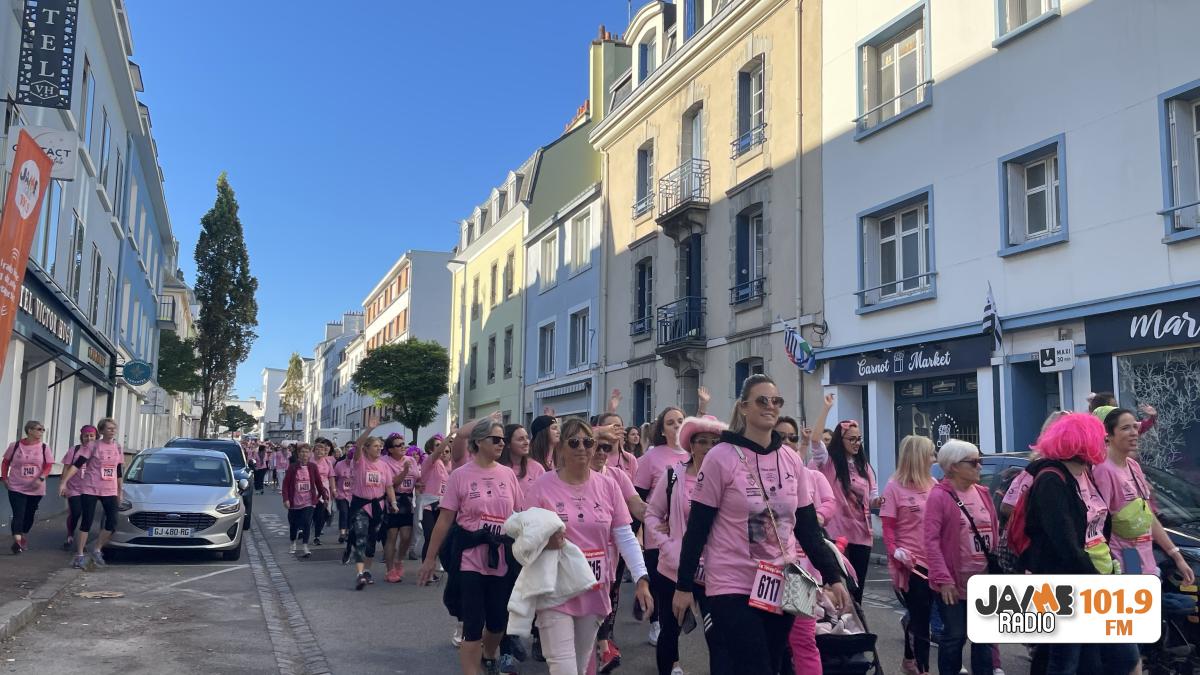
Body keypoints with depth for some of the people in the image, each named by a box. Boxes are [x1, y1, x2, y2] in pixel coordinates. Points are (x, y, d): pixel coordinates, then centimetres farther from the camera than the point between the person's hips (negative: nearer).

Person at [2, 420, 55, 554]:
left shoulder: (44, 448, -2)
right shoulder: (15, 445, -2)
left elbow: (48, 466, -5)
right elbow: (5, 462, 10)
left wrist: (41, 479, -20)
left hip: (35, 489, 2)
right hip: (16, 488, -2)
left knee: (29, 515, 14)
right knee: (18, 514, -13)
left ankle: (24, 537, 33)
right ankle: (17, 542, -20)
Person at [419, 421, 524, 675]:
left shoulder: (508, 474, 3)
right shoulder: (461, 475, -6)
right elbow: (445, 520, -3)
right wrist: (430, 558, -1)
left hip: (501, 558, 4)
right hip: (469, 558, -3)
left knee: (499, 620, 15)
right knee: (473, 624, -2)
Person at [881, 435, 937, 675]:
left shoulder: (933, 484, 7)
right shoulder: (894, 487, -7)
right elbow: (888, 527, -7)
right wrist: (895, 551, -22)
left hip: (933, 561, 5)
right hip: (911, 563, -5)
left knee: (919, 615, 17)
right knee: (920, 618, -3)